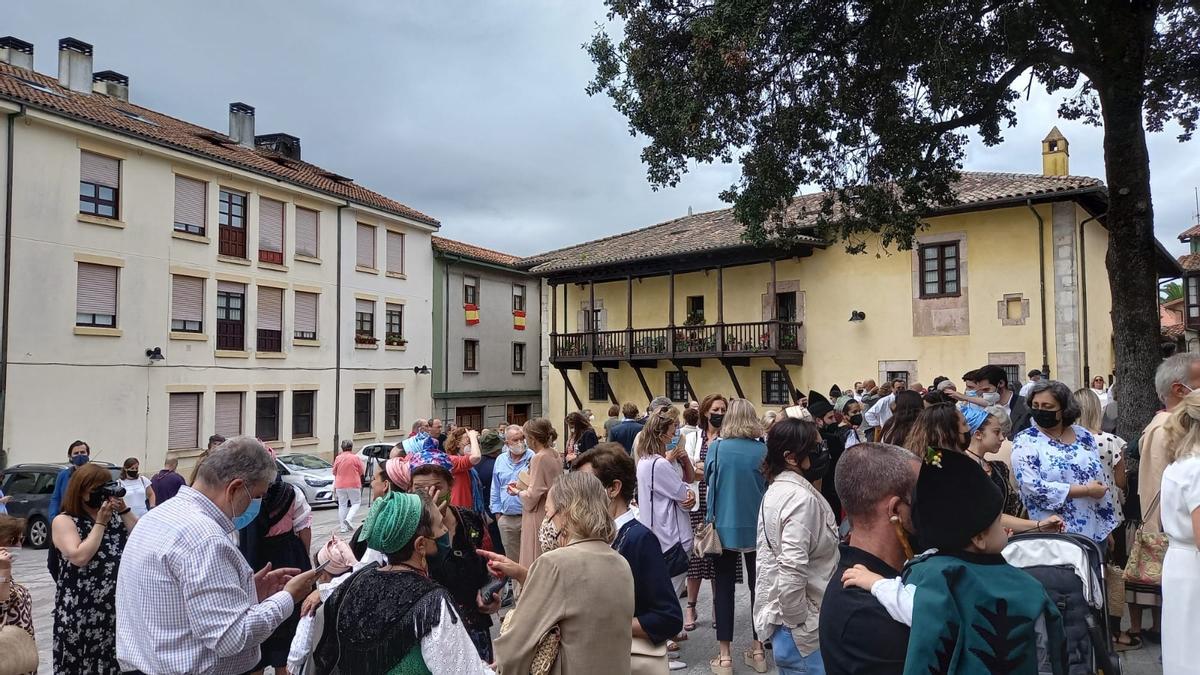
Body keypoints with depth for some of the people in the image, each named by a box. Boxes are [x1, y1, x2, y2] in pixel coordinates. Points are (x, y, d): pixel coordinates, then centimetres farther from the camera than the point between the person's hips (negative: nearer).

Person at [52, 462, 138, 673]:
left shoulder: (115, 516, 11)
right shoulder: (64, 521, -3)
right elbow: (80, 557, -17)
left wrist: (124, 510, -6)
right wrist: (101, 522, -12)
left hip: (118, 607, 4)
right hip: (81, 612, -4)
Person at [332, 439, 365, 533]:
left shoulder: (338, 458, -2)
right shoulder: (355, 458, -9)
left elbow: (334, 472, 8)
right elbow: (362, 471, -1)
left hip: (340, 485, 3)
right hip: (353, 484, -3)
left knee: (342, 505, 10)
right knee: (356, 503, 10)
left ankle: (342, 527, 9)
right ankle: (348, 519, -12)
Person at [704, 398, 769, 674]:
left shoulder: (716, 448, -9)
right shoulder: (763, 450, -7)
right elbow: (770, 485, 5)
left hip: (725, 526, -1)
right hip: (756, 526, 1)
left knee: (724, 587, 6)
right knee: (758, 586, 14)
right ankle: (758, 651, 23)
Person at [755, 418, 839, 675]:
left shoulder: (776, 491, 8)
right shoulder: (802, 498, -21)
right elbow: (792, 573, -28)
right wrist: (801, 631, -16)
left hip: (776, 614, 9)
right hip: (801, 633, -9)